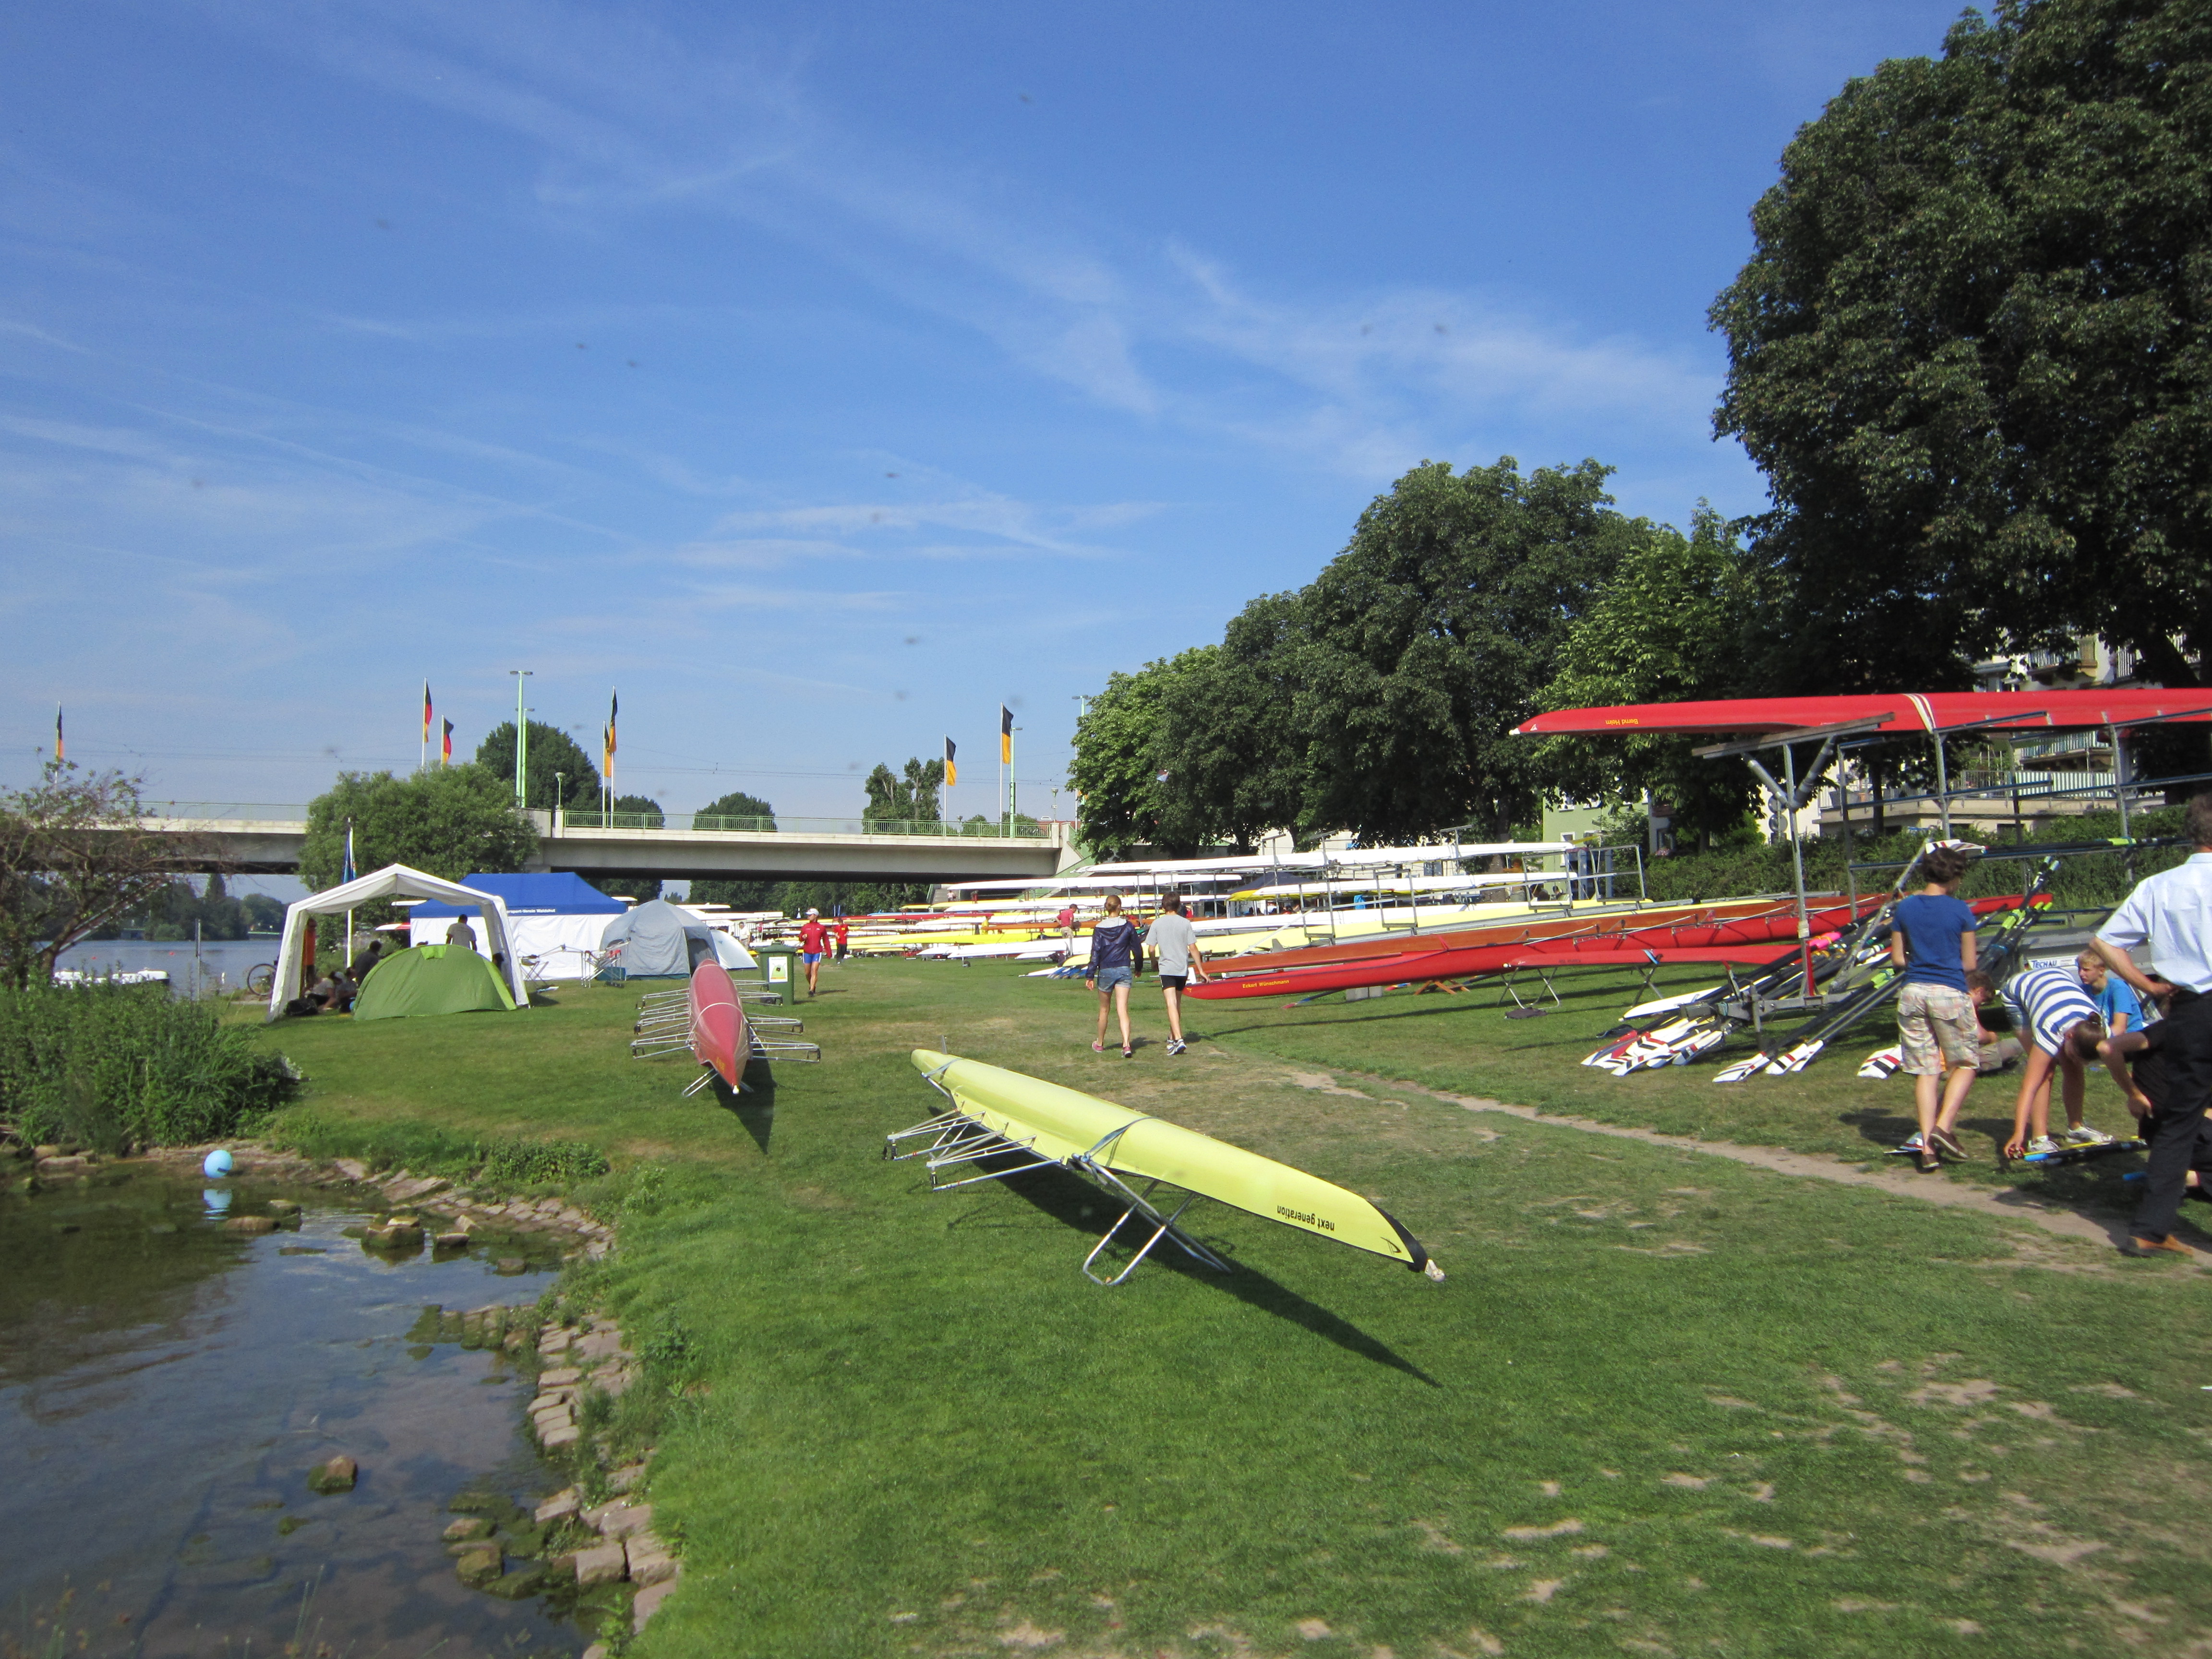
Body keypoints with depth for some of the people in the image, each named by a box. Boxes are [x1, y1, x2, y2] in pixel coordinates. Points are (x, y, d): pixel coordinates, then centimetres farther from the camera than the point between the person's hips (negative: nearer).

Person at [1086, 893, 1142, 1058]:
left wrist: (1090, 976, -3)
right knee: (1123, 1010, -5)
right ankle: (1127, 1045, -21)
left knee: (1104, 1010, 16)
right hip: (1124, 970, 0)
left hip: (1105, 971, 0)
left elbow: (1095, 953, -7)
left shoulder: (1099, 927, -6)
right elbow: (1136, 949, 5)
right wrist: (1138, 969, 21)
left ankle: (1100, 1044, 30)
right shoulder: (1128, 926, -2)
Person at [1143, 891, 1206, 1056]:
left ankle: (1178, 1039, -25)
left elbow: (1151, 949, -3)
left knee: (1172, 1004, -10)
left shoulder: (1157, 923, -3)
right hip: (1183, 969, 3)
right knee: (1177, 1004, 18)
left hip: (1166, 969, -3)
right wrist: (1201, 970, 5)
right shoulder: (1185, 923, 0)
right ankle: (1172, 1037, 31)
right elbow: (1193, 948, -1)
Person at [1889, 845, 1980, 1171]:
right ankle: (1943, 1127, -4)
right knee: (1965, 1064, 13)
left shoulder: (1905, 908, 3)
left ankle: (1927, 1146, 3)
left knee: (1925, 1071, 8)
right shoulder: (1961, 911, -6)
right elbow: (1970, 963, 0)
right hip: (1950, 994, -3)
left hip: (1912, 994, 4)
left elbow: (1898, 958, 7)